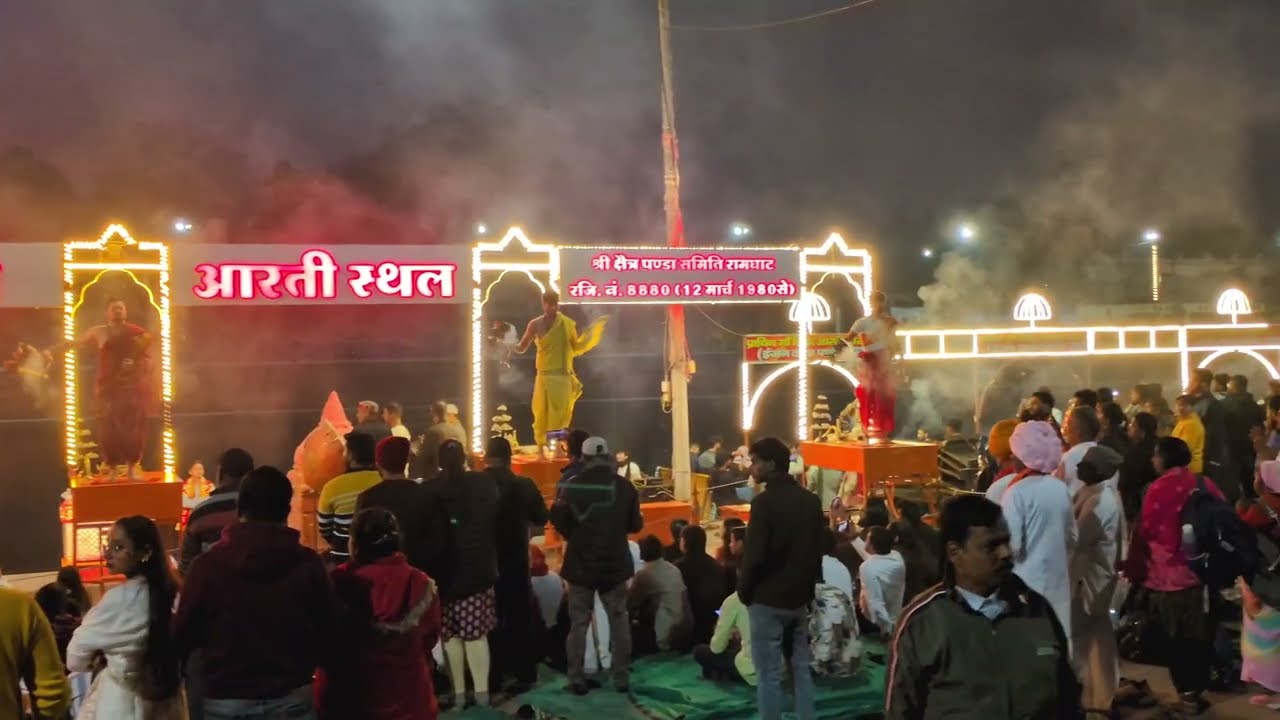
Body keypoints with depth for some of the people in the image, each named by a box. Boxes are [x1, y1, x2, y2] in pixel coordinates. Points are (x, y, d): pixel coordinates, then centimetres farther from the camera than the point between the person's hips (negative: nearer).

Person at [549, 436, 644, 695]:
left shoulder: (572, 486, -9)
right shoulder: (624, 486, -2)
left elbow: (559, 521, -10)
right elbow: (636, 525, 2)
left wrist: (574, 535, 9)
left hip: (581, 563, -1)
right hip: (615, 563, 1)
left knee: (578, 622, 7)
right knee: (619, 620, 11)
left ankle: (576, 679, 7)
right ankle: (621, 677, 11)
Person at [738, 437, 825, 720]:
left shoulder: (765, 502, -16)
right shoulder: (811, 500, 5)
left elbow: (755, 555, -18)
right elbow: (818, 548, 11)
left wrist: (744, 591, -3)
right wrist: (809, 587, 18)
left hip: (768, 599, -7)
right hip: (800, 597, 7)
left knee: (769, 675, -1)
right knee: (801, 669, 13)